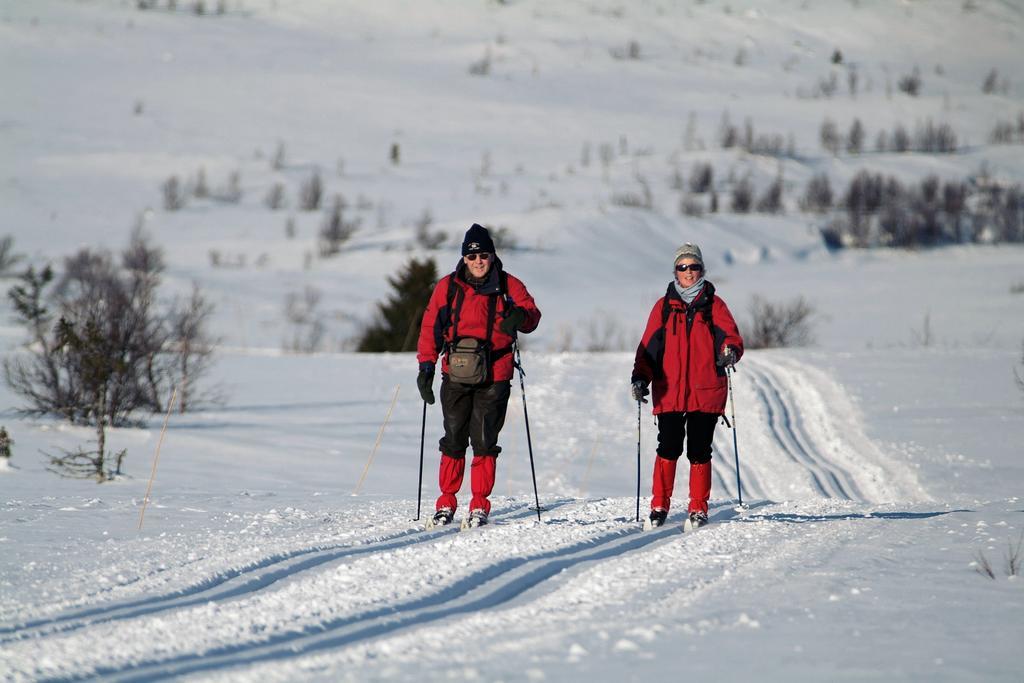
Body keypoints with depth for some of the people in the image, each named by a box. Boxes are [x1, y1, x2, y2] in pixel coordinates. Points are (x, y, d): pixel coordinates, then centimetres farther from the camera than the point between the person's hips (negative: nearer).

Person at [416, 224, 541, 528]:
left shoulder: (509, 286, 5)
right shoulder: (447, 287, 7)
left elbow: (532, 315, 2)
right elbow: (431, 326, 9)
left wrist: (521, 316, -23)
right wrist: (426, 365, 2)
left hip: (494, 377, -1)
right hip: (456, 375, 1)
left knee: (484, 441, -4)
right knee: (454, 440, 2)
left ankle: (480, 506, 4)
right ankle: (446, 503, 11)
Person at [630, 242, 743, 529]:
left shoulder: (713, 305, 8)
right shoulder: (664, 306, 11)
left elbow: (731, 338, 0)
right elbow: (648, 347, 10)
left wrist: (730, 351, -24)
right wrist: (640, 378, -3)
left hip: (705, 391, 0)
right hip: (669, 392, 1)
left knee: (699, 450, 1)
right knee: (668, 447, -7)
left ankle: (698, 509, 8)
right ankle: (659, 506, 2)